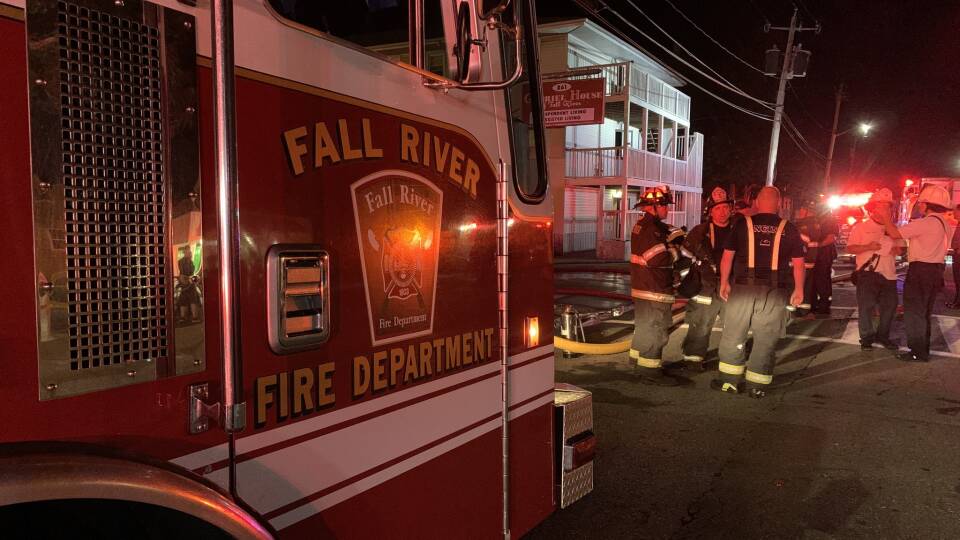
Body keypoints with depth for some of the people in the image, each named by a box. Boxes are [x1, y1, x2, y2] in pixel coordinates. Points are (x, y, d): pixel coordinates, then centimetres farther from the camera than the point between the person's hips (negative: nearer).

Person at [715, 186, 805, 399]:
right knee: (765, 339, 8)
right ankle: (757, 385, 11)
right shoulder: (788, 229, 2)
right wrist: (799, 289, 15)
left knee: (733, 334, 11)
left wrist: (724, 282, 11)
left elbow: (727, 256, 1)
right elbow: (798, 263, 5)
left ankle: (730, 380, 14)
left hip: (743, 287, -1)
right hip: (775, 291, 1)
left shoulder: (742, 224, 0)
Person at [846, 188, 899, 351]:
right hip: (868, 274, -5)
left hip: (889, 274, 5)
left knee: (890, 306, 8)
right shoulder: (861, 227, -2)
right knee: (866, 307, -1)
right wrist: (868, 247, -22)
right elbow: (850, 248, -7)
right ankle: (867, 337, 12)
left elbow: (900, 245, 21)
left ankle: (882, 335, 24)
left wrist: (896, 249, -3)